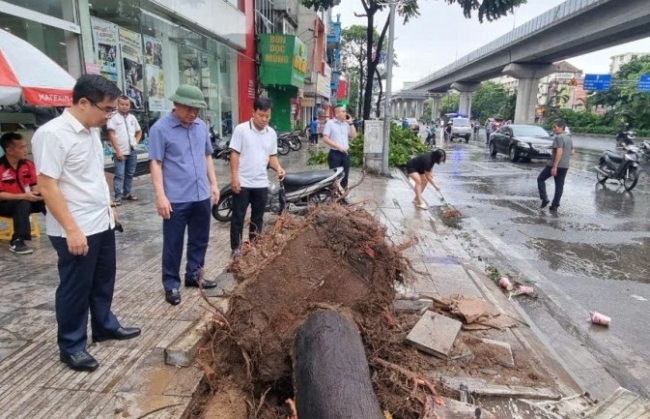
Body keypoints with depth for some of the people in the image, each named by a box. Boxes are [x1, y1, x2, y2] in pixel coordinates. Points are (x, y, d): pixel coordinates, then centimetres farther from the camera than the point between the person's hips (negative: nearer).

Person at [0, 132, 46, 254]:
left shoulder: (28, 165, -3)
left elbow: (34, 185, 7)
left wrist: (35, 193, -16)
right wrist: (24, 196, -29)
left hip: (26, 200, 5)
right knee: (23, 204, -35)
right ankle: (17, 242, -33)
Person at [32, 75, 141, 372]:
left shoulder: (91, 131, 7)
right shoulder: (53, 134, -20)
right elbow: (47, 186, -22)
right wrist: (72, 229, -22)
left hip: (101, 224, 8)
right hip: (76, 231, -8)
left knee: (103, 281, 20)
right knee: (75, 289, 6)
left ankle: (105, 326, 39)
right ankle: (71, 347, 24)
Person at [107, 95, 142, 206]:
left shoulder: (132, 118, 12)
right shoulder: (114, 118, -6)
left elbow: (139, 131, 25)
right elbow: (112, 135, -11)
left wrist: (136, 142, 8)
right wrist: (118, 151, -16)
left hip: (132, 151, 6)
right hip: (120, 152, -6)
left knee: (130, 174, 13)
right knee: (119, 175, -5)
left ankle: (127, 193, 25)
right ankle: (118, 196, -2)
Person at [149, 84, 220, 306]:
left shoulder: (202, 126, 8)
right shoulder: (160, 129, -10)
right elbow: (155, 164, -11)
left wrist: (213, 183, 12)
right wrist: (161, 196, -17)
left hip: (201, 196, 6)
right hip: (176, 199, -5)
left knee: (200, 240, 16)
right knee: (173, 244, 7)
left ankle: (194, 275, 33)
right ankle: (171, 284, 20)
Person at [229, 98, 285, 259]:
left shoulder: (272, 133, 5)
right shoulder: (241, 129, -9)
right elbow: (234, 154, -9)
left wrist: (278, 167, -8)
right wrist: (234, 177, -13)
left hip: (261, 183, 5)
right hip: (242, 182, -4)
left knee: (258, 217, 14)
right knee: (238, 217, 5)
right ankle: (236, 247, 17)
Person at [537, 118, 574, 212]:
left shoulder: (558, 137, -14)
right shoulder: (569, 138, 14)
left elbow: (559, 152, -22)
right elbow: (572, 152, 20)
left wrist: (554, 166, -24)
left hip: (556, 165, -8)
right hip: (565, 166, 8)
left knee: (540, 179, 7)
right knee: (559, 185, 8)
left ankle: (544, 198, -2)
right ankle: (554, 206, 11)